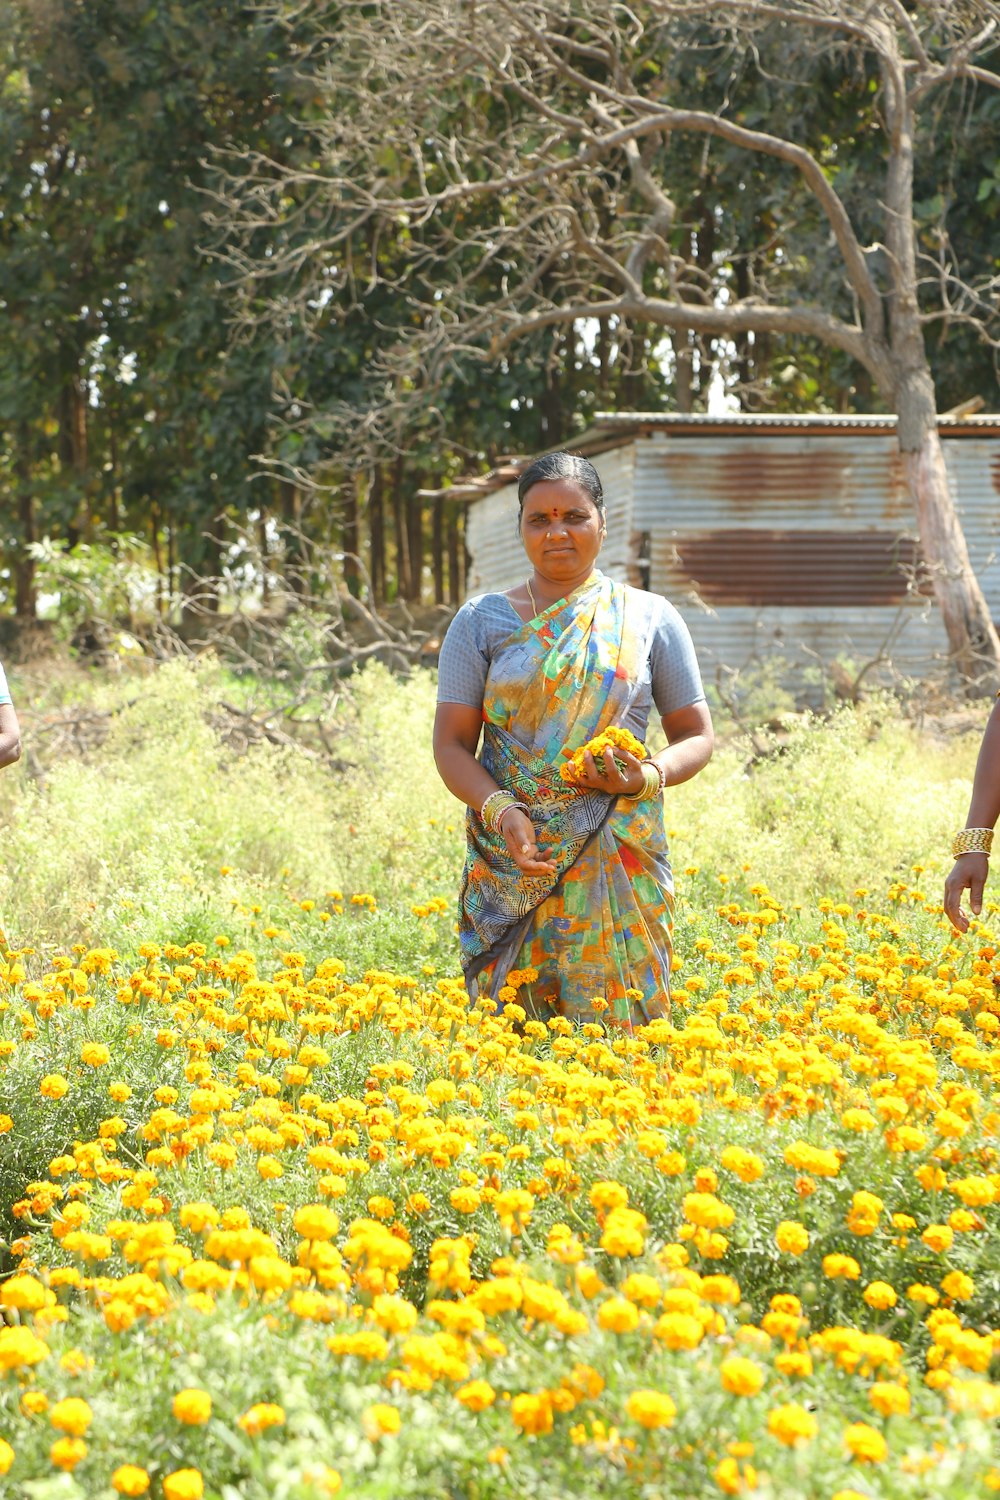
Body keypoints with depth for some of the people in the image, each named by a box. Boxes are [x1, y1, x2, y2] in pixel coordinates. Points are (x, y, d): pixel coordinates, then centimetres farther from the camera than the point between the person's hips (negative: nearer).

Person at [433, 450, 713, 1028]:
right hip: (513, 860, 0)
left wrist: (648, 778, -11)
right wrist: (499, 808, -14)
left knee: (615, 1019, -5)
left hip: (619, 866, 0)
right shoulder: (483, 621, 7)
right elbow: (452, 745, 4)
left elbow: (696, 737, 10)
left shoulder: (650, 618, 7)